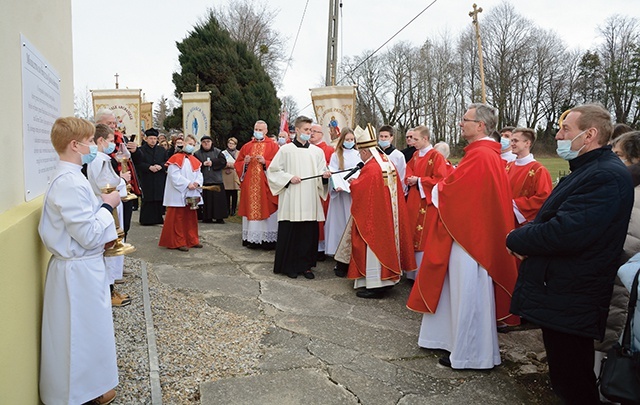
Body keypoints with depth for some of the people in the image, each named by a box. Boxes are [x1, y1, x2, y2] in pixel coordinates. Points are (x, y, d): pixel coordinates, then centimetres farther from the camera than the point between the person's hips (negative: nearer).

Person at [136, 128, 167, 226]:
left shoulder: (162, 150, 12)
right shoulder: (141, 150, 1)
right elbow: (138, 163, -6)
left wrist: (160, 166, -11)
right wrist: (149, 167, -18)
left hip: (160, 180, 3)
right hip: (146, 180, -3)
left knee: (159, 199, 1)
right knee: (148, 200, -2)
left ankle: (158, 218, 8)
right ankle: (146, 219, 5)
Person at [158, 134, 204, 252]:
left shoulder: (194, 160, 15)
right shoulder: (176, 158, -8)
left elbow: (199, 174, 10)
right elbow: (174, 176, -16)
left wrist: (197, 182, -11)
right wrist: (188, 184, -21)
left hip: (192, 195, 7)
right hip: (179, 194, -7)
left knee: (191, 218, 13)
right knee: (178, 219, -2)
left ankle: (192, 240, 22)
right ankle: (179, 242, 4)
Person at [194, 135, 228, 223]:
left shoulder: (218, 152, 10)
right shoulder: (197, 153, 9)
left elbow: (223, 162, -1)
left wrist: (212, 163, -10)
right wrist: (203, 164, -14)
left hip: (217, 180, 0)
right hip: (203, 180, 0)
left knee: (218, 199, -3)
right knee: (206, 200, -3)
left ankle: (219, 217, 2)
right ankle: (207, 218, 4)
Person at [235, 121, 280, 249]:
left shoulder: (273, 146, 3)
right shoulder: (247, 146, 13)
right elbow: (237, 164, 12)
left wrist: (265, 162, -18)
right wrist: (245, 163, -8)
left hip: (265, 185, -3)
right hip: (249, 185, 3)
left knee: (266, 210, -3)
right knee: (251, 209, 3)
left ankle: (268, 240, 4)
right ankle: (252, 239, 10)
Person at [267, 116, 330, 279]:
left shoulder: (317, 151, 9)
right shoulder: (285, 150, 1)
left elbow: (321, 174, 10)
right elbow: (273, 171, 2)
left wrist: (324, 175, -12)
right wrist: (289, 178, -10)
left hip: (310, 201, 3)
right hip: (291, 201, -3)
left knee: (309, 233, 4)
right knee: (289, 233, 1)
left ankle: (305, 265, 17)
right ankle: (288, 266, 14)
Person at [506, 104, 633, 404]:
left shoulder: (607, 176, -21)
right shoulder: (589, 170, 13)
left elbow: (565, 234, -30)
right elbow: (552, 220, 18)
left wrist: (516, 239, -13)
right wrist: (526, 237, -2)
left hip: (570, 306, -10)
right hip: (562, 300, 10)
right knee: (566, 380, 23)